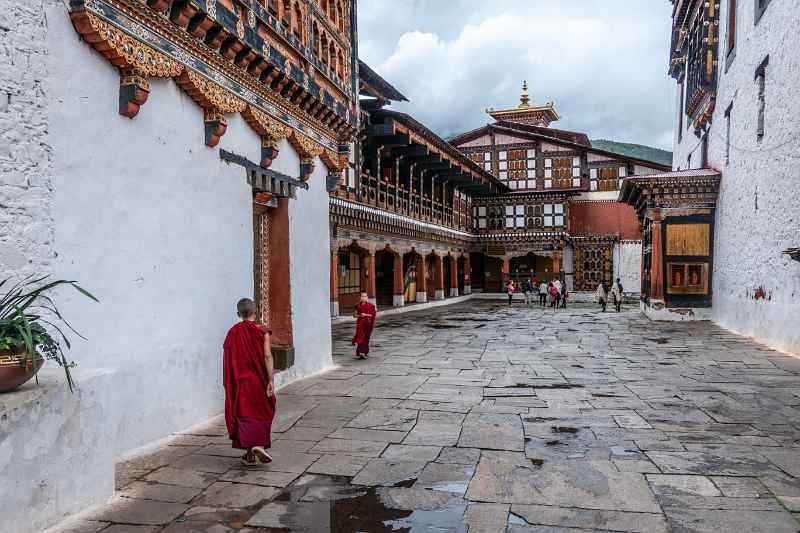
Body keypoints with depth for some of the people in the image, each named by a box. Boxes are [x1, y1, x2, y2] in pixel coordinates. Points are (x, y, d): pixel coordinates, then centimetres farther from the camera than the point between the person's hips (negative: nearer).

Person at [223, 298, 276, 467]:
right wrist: (271, 380, -15)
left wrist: (230, 383, 14)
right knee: (262, 411, 15)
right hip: (259, 380, -2)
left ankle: (250, 453, 6)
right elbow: (267, 356, -15)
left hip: (240, 381, 2)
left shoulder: (232, 332, -1)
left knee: (244, 413, 7)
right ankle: (259, 445, 2)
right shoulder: (262, 330, -9)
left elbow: (228, 359, 2)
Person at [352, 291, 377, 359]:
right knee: (360, 337, -6)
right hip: (360, 323, 2)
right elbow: (354, 314, 8)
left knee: (365, 338, 1)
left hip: (368, 323, -2)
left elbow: (374, 315, -3)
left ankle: (365, 352, 10)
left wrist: (366, 315, -15)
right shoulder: (358, 305, 5)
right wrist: (359, 315, -11)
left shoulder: (370, 306, -3)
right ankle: (361, 352, -4)